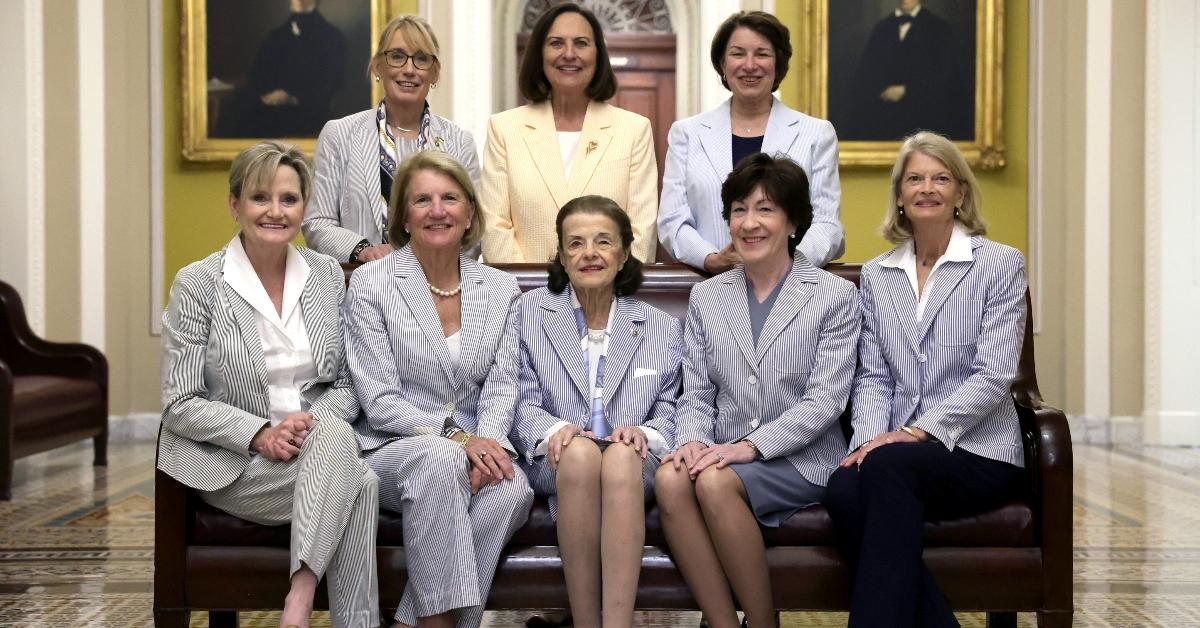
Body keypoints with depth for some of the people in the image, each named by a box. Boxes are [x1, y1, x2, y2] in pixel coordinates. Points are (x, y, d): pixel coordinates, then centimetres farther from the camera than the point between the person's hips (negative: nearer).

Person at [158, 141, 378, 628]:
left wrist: (317, 423, -12)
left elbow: (346, 383, 9)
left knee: (335, 435, -34)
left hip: (320, 447, 4)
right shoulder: (197, 284, -3)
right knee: (359, 484, -30)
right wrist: (261, 434, -18)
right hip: (234, 466, -3)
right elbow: (179, 404, -5)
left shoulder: (327, 274, 8)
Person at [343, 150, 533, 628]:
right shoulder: (369, 283, -2)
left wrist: (487, 445, -18)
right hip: (389, 450, -3)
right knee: (440, 457, -37)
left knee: (514, 488, -31)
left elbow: (501, 388, 3)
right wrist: (456, 436, -21)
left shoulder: (501, 289, 10)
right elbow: (379, 403, -8)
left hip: (473, 451, 3)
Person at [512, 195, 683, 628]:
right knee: (580, 451, -37)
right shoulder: (530, 312, 12)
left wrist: (644, 433, -13)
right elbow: (522, 404, 7)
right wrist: (554, 429, -16)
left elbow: (669, 415, 11)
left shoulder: (663, 328, 15)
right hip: (557, 465, 0)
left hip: (635, 467, 0)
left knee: (622, 456, -36)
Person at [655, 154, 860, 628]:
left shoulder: (835, 295, 2)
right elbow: (695, 394, 10)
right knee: (670, 478, -30)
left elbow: (825, 400, -7)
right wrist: (694, 440, -12)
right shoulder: (707, 296, 14)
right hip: (724, 455, 3)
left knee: (716, 482, -32)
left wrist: (752, 445, -18)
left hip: (803, 460, -3)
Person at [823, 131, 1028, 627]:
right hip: (897, 451, 3)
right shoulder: (876, 274, 15)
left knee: (887, 467, -34)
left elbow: (993, 376, -7)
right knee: (844, 489, -30)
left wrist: (919, 431, -17)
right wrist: (871, 437, -10)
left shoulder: (1001, 264, 3)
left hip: (977, 452, -3)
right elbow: (873, 375, 10)